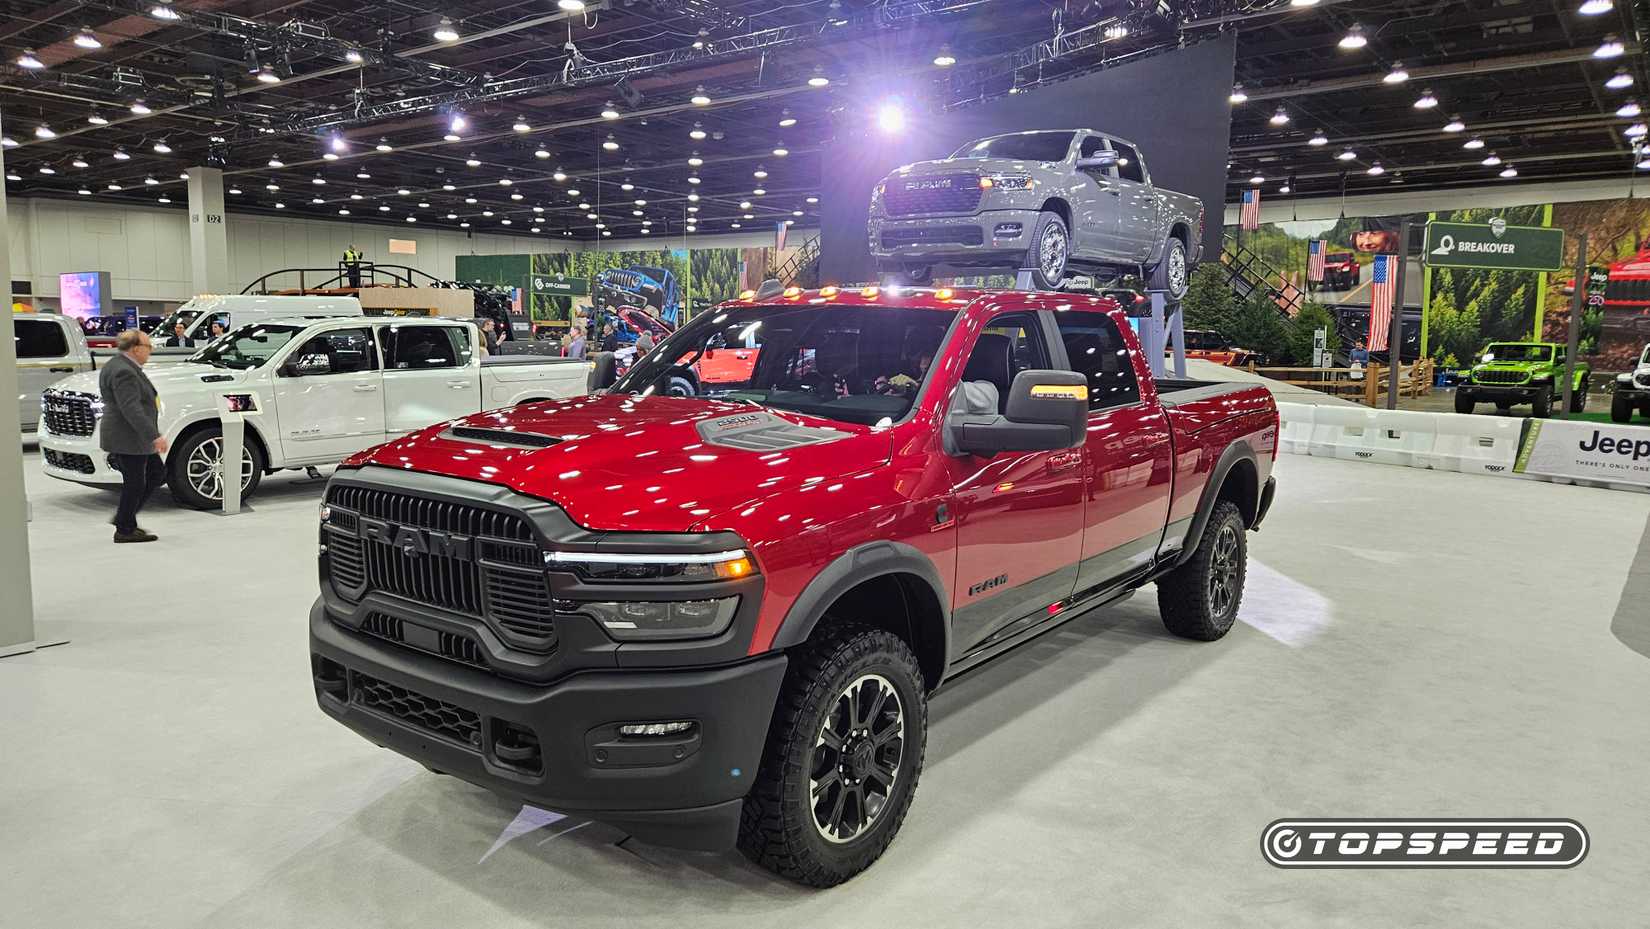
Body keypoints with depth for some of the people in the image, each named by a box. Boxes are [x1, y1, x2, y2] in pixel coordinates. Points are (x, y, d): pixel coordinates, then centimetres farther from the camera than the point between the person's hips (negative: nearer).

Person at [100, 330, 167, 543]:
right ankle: (125, 530, 11)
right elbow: (131, 409, -28)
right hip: (127, 440, -11)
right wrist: (155, 436, -31)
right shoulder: (124, 372, -21)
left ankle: (123, 517, 21)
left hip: (134, 438, 11)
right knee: (134, 483, -1)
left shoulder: (120, 366, 13)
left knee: (157, 473, 15)